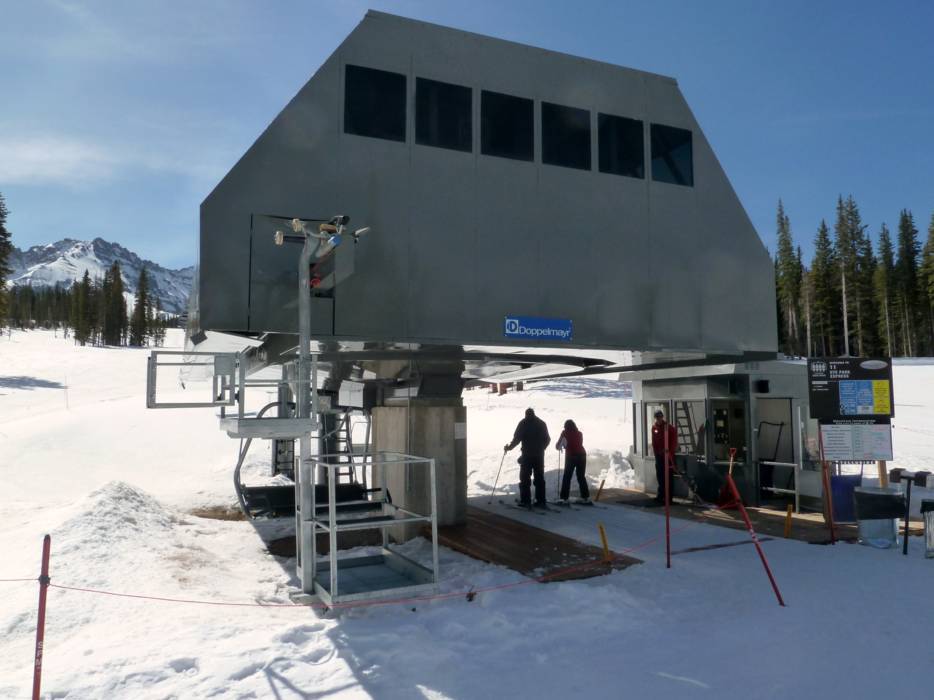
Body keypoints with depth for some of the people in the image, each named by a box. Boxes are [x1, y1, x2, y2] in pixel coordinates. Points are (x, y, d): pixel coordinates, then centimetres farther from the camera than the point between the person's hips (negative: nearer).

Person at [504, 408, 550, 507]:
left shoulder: (523, 423, -3)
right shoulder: (541, 423, 9)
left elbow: (517, 438, -9)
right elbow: (547, 439, 11)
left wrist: (509, 447, 5)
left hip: (527, 455, -4)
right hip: (539, 455, 4)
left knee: (525, 478, 2)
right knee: (540, 479, 10)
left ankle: (525, 501, -2)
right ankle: (541, 501, 10)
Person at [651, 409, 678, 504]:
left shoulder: (669, 427, -10)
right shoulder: (654, 427, 7)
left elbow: (674, 441, -11)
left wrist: (670, 452, -14)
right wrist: (655, 451, 8)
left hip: (668, 455, -6)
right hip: (659, 455, 6)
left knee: (669, 477, -3)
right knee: (660, 476, 11)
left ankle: (668, 497, 0)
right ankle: (661, 495, 19)